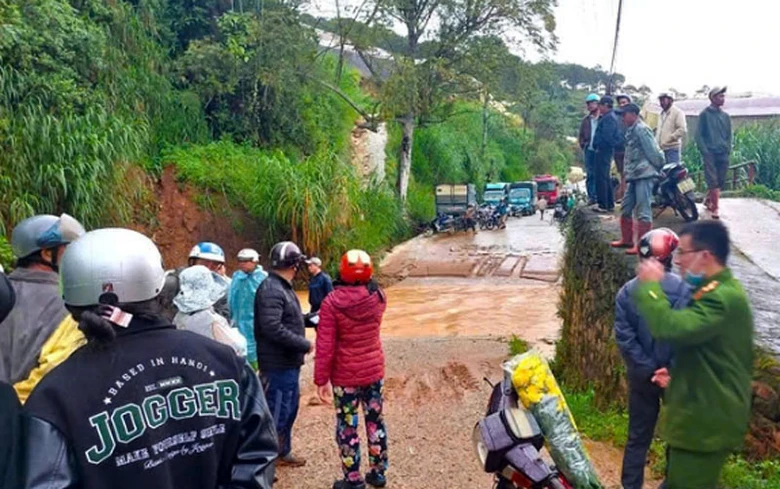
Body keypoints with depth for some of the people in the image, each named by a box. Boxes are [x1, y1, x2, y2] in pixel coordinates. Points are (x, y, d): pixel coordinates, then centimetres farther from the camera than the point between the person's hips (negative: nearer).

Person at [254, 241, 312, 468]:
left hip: (289, 362, 10)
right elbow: (272, 327, -29)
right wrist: (304, 344, -23)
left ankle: (282, 452, 37)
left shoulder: (283, 287, 12)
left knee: (290, 407, 21)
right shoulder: (271, 289, -21)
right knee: (276, 412, -1)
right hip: (278, 364, -10)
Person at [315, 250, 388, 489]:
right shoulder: (378, 297, -7)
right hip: (375, 370, 4)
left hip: (345, 375, -4)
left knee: (347, 426, 9)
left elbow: (325, 346, -17)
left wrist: (321, 379, -7)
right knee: (375, 421, 16)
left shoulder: (332, 302, -18)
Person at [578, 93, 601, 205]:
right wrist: (583, 146, 6)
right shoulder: (585, 120, 11)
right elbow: (581, 135, 17)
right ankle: (591, 196, 10)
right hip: (589, 151, 4)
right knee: (590, 175, 5)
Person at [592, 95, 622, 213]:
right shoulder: (609, 116, 17)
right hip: (605, 150, 11)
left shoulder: (609, 118, -15)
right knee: (605, 178, 16)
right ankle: (610, 204, 23)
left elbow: (607, 136, -22)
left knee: (601, 178, -9)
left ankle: (603, 205, -8)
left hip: (604, 150, -11)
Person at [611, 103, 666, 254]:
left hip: (644, 175, -10)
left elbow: (653, 151, -14)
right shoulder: (632, 130, 17)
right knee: (626, 208, 16)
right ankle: (627, 240, 27)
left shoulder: (641, 129, -12)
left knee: (643, 211, -8)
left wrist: (658, 168, -7)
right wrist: (628, 173, 16)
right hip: (634, 175, 10)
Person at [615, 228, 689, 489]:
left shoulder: (627, 292, -9)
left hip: (642, 377, 2)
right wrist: (674, 371, -13)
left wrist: (649, 370, -7)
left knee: (638, 436, 15)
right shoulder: (686, 290, -15)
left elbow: (624, 339, -11)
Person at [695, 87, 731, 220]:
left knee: (720, 181, 8)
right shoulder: (705, 114, 0)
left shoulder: (725, 116, 14)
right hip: (710, 153, -5)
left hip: (723, 154, 5)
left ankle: (708, 200, 28)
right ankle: (715, 207, -8)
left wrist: (728, 149, 5)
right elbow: (699, 134, -3)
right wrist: (704, 151, -11)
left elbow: (729, 135, 18)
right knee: (713, 181, -10)